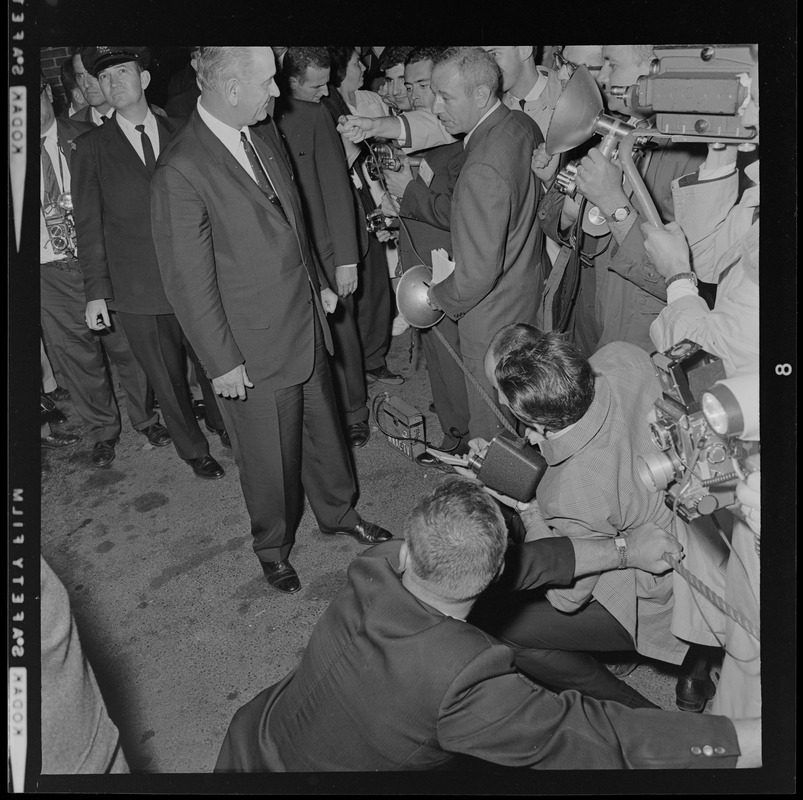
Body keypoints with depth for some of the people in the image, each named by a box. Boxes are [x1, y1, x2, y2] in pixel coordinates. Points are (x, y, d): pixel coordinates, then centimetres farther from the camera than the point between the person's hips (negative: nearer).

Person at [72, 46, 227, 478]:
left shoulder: (179, 135, 7)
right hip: (139, 292, -1)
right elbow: (89, 224, 0)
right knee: (166, 379, 10)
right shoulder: (92, 146, 2)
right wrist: (96, 290, -5)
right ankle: (193, 450, 30)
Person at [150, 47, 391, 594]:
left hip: (307, 325, 7)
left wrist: (318, 282, 18)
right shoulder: (181, 172, -22)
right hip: (255, 349, -7)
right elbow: (189, 282, -18)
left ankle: (338, 512, 47)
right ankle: (273, 546, 38)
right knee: (269, 458, 13)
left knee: (324, 430, 22)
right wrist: (222, 361, -14)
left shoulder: (265, 134, 3)